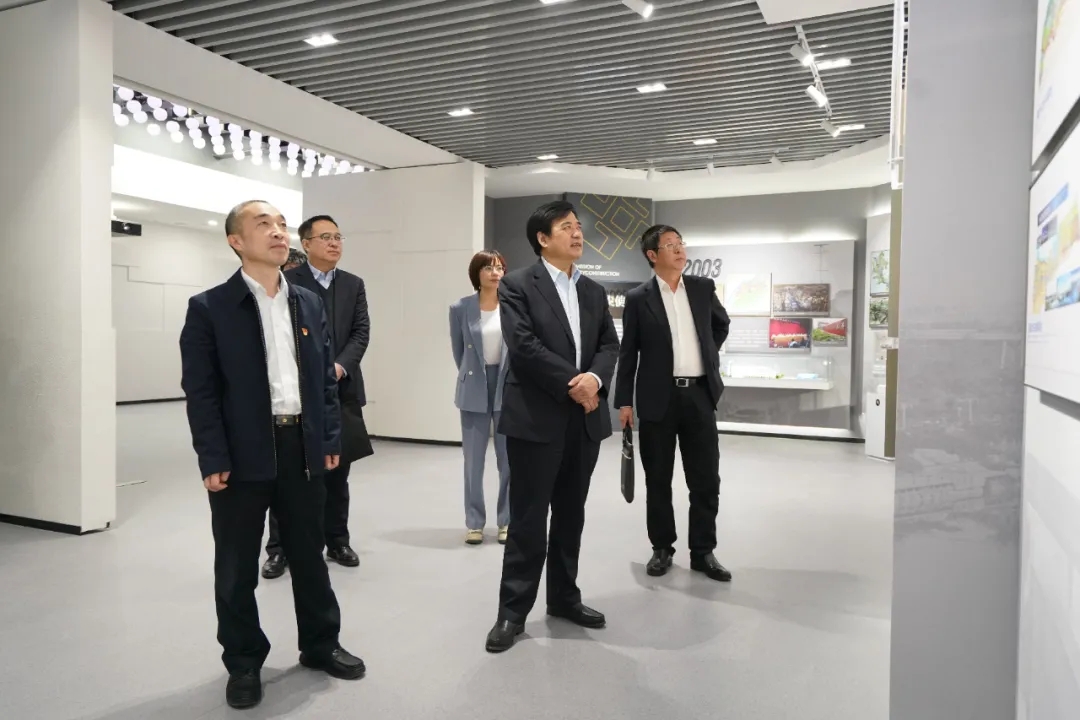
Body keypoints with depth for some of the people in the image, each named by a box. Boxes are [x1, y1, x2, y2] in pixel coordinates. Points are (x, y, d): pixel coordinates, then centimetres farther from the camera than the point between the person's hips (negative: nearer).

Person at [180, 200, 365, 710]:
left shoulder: (309, 304, 9)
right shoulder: (209, 308, -5)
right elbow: (200, 390, -8)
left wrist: (330, 439, 5)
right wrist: (213, 460, -13)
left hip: (302, 449, 4)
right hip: (241, 456, -4)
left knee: (309, 554, 16)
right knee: (237, 567, 10)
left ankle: (320, 645, 34)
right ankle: (243, 664, 29)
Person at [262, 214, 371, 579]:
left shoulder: (354, 284, 11)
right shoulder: (287, 281, -2)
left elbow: (361, 332, 2)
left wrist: (340, 366, -15)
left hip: (341, 390, 4)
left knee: (337, 472, 13)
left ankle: (337, 542, 26)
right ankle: (279, 548, 15)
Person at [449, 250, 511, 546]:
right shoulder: (460, 308, -3)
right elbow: (458, 350, 10)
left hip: (509, 389, 0)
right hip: (474, 391, 0)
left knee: (509, 459, 6)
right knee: (474, 459, 6)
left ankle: (506, 521, 20)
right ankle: (474, 522, 19)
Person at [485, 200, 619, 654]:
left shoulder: (594, 291, 15)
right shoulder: (517, 285, -4)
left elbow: (610, 345, 8)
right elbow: (523, 345, -15)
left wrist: (595, 378, -13)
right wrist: (571, 384, -15)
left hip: (585, 419, 6)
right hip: (537, 418, -6)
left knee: (571, 515, 15)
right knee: (528, 518, 1)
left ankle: (564, 597, 30)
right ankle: (513, 610, 14)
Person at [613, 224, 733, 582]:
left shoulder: (703, 288, 6)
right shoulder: (638, 298, -3)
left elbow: (721, 324, 25)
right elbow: (628, 353, -1)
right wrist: (624, 401, -3)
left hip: (699, 394, 3)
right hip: (658, 398, -2)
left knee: (706, 479, 5)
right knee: (658, 480, 7)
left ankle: (702, 551, 19)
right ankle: (662, 548, 22)